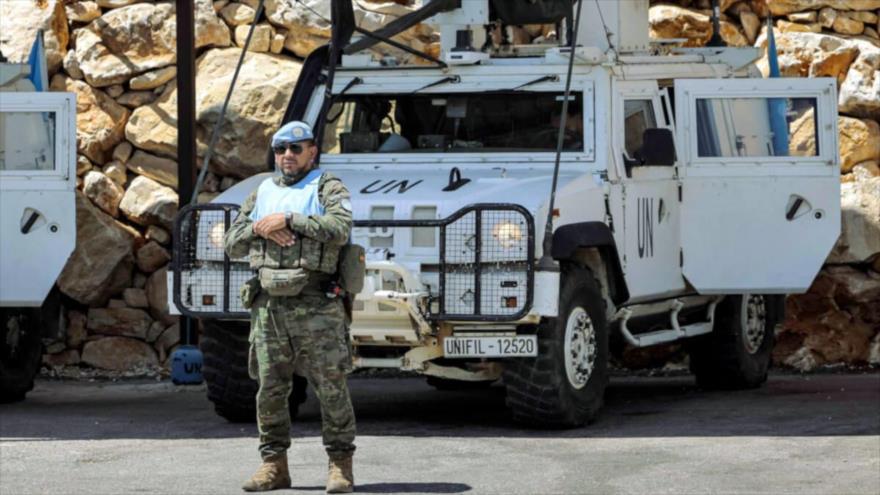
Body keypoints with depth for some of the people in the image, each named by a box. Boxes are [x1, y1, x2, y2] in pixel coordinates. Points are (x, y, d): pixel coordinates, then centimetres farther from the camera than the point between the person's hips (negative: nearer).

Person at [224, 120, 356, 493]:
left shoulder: (329, 189, 5)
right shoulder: (262, 194, 20)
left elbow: (340, 229, -15)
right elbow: (231, 245, 16)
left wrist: (288, 220, -13)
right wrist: (258, 228, -4)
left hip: (315, 307, -5)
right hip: (268, 306, 5)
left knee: (331, 388, -5)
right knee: (270, 389, 5)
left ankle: (340, 464, 1)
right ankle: (274, 464, 13)